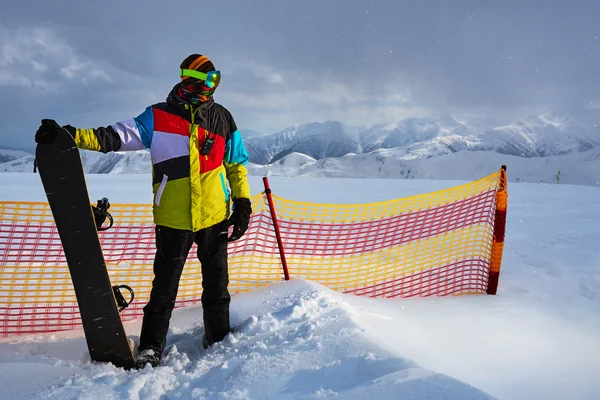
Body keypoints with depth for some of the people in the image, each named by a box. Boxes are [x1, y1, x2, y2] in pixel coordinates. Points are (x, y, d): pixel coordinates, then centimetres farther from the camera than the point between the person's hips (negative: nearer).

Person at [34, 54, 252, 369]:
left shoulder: (222, 118, 5)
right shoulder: (158, 116, -1)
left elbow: (237, 164, 11)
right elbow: (119, 136, -8)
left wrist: (243, 204, 6)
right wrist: (71, 135, -20)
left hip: (215, 216, 2)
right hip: (172, 218, -2)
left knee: (216, 283, 12)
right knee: (164, 285, 4)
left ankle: (219, 340, 27)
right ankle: (150, 349, 16)